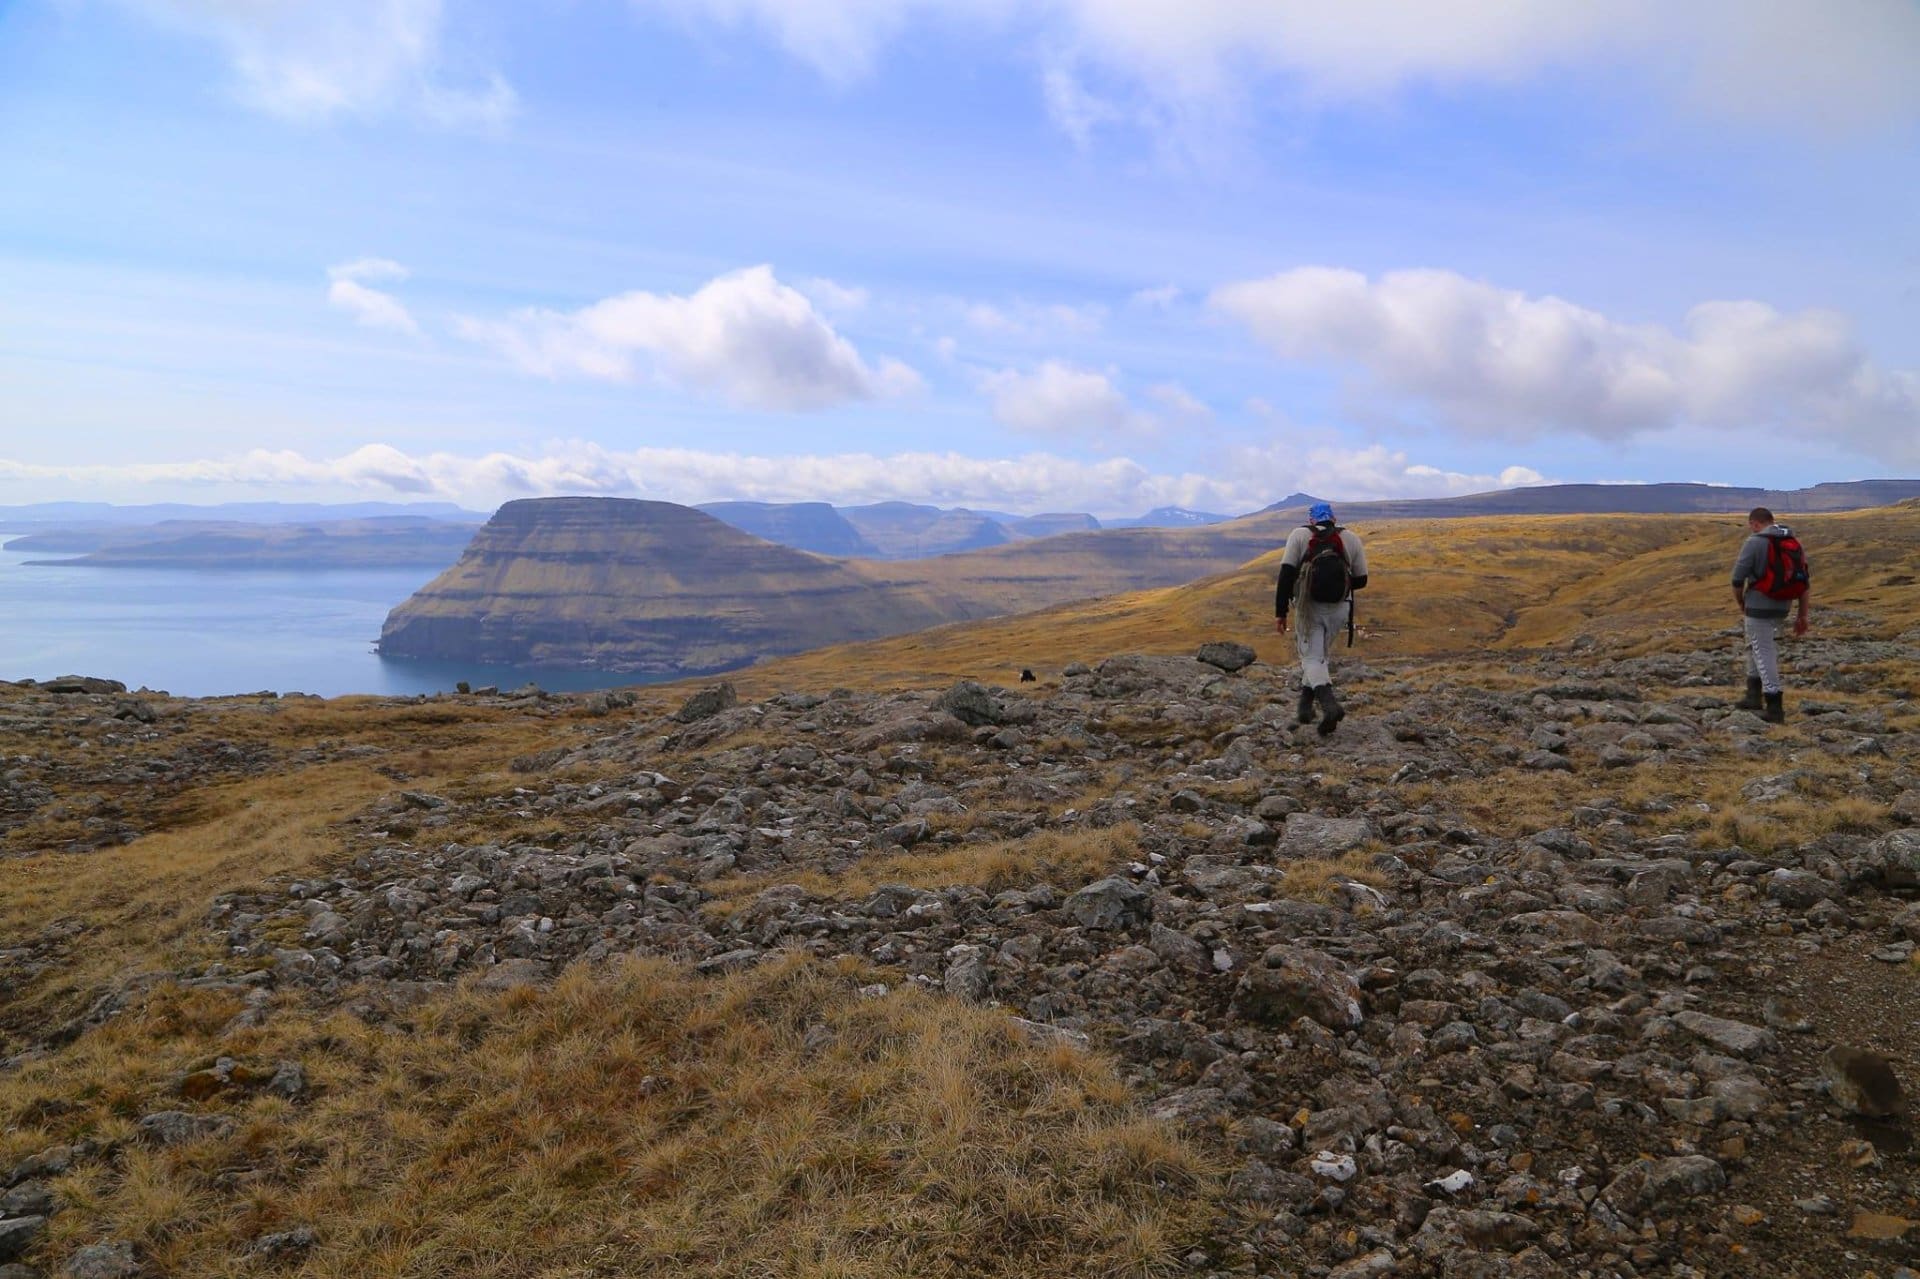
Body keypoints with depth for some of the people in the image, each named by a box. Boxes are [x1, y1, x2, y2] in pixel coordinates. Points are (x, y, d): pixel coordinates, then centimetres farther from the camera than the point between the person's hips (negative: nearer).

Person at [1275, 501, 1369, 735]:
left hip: (1309, 606, -3)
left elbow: (1286, 574, -8)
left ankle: (1329, 704, -24)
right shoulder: (1351, 538, 8)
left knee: (1312, 658, -1)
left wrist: (1280, 612, -6)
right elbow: (1360, 580, 10)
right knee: (1318, 653, 21)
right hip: (1339, 608, 3)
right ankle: (1305, 707, 24)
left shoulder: (1299, 535, 2)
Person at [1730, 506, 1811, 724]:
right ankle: (1754, 695, 27)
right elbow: (1803, 582, 11)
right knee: (1756, 645, 23)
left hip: (1760, 606, -7)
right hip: (1783, 607, 7)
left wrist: (1740, 602, 5)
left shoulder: (1754, 542, -12)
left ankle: (1774, 708, -3)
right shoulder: (1794, 542, 10)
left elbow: (1738, 579, -13)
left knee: (1764, 653, -2)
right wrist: (1802, 615, 14)